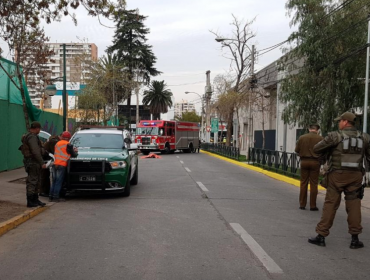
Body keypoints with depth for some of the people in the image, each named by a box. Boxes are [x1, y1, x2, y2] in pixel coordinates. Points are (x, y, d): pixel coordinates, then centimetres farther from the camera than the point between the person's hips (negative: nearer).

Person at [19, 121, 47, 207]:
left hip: (34, 162, 11)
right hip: (33, 162, -11)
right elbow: (35, 151, -25)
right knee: (32, 182, -5)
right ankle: (30, 202, 1)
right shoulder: (32, 137, -18)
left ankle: (35, 200, 23)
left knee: (37, 181, 15)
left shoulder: (28, 136, 16)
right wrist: (42, 163, -24)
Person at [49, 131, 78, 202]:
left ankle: (51, 196, 12)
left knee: (54, 181, 12)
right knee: (59, 182, -2)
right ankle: (56, 197, -3)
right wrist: (75, 151, 21)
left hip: (55, 164, 6)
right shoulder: (68, 145, -6)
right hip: (62, 165, -6)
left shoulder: (57, 143, 14)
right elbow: (73, 155, -3)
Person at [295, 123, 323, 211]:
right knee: (313, 184, 4)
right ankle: (312, 206, 5)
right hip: (315, 162, -2)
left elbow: (297, 150, 2)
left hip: (304, 161, 2)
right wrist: (316, 154, 12)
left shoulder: (302, 138, 0)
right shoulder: (320, 138, -6)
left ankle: (302, 204, 13)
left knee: (303, 183, 10)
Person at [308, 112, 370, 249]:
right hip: (355, 176, 3)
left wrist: (329, 150, 12)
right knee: (353, 205, 9)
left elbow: (316, 149, -5)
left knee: (330, 205, 4)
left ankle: (321, 236, 8)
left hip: (337, 175, -2)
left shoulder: (335, 136, -9)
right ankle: (355, 239, 10)